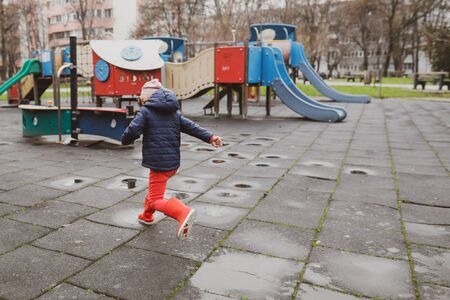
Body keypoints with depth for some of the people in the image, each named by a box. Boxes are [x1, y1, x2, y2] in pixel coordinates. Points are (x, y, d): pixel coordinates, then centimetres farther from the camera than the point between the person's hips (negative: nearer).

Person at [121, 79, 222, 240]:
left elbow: (132, 131, -16)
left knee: (156, 200, -5)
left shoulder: (145, 111, -5)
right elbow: (192, 127, 5)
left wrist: (125, 140, 5)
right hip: (173, 162, 8)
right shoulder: (174, 112, 14)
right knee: (154, 188, 30)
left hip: (158, 163, -8)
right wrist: (210, 137, -3)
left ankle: (183, 213, -29)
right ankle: (147, 216, 47)